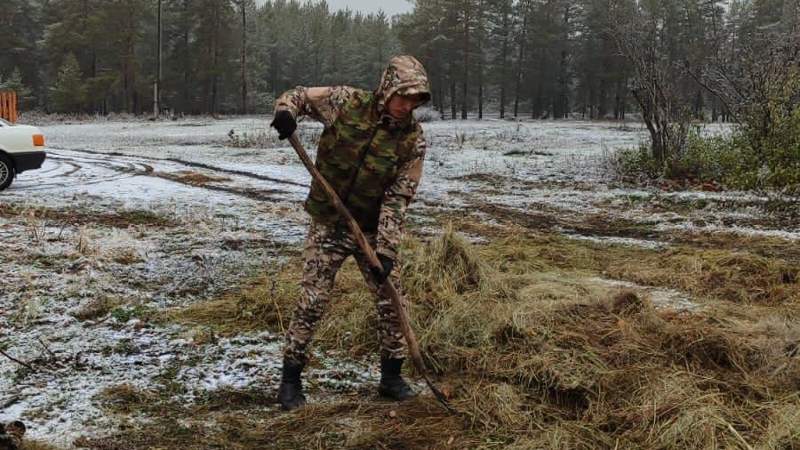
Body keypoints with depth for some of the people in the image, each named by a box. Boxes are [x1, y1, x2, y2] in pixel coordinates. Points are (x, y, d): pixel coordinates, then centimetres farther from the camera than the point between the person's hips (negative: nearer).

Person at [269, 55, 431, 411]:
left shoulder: (412, 138, -11)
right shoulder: (346, 103, -12)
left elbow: (397, 198, -12)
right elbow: (299, 95, 2)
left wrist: (386, 248, -19)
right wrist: (286, 111, -22)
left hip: (373, 230, 2)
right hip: (327, 224, -2)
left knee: (391, 301, 3)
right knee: (312, 302, -4)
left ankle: (391, 376, 22)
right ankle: (290, 378, 12)